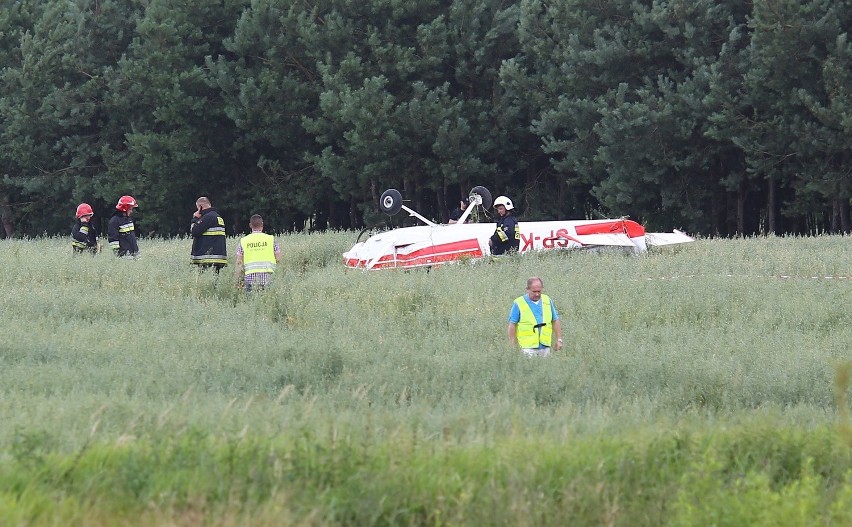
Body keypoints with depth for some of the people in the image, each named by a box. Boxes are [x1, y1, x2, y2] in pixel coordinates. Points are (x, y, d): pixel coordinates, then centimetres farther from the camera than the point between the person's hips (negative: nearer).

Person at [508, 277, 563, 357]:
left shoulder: (547, 301, 9)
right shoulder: (519, 303, -4)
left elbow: (555, 321, 16)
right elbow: (512, 325, -2)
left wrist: (559, 340, 11)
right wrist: (512, 345, -5)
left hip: (545, 346, 4)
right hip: (529, 347, -4)